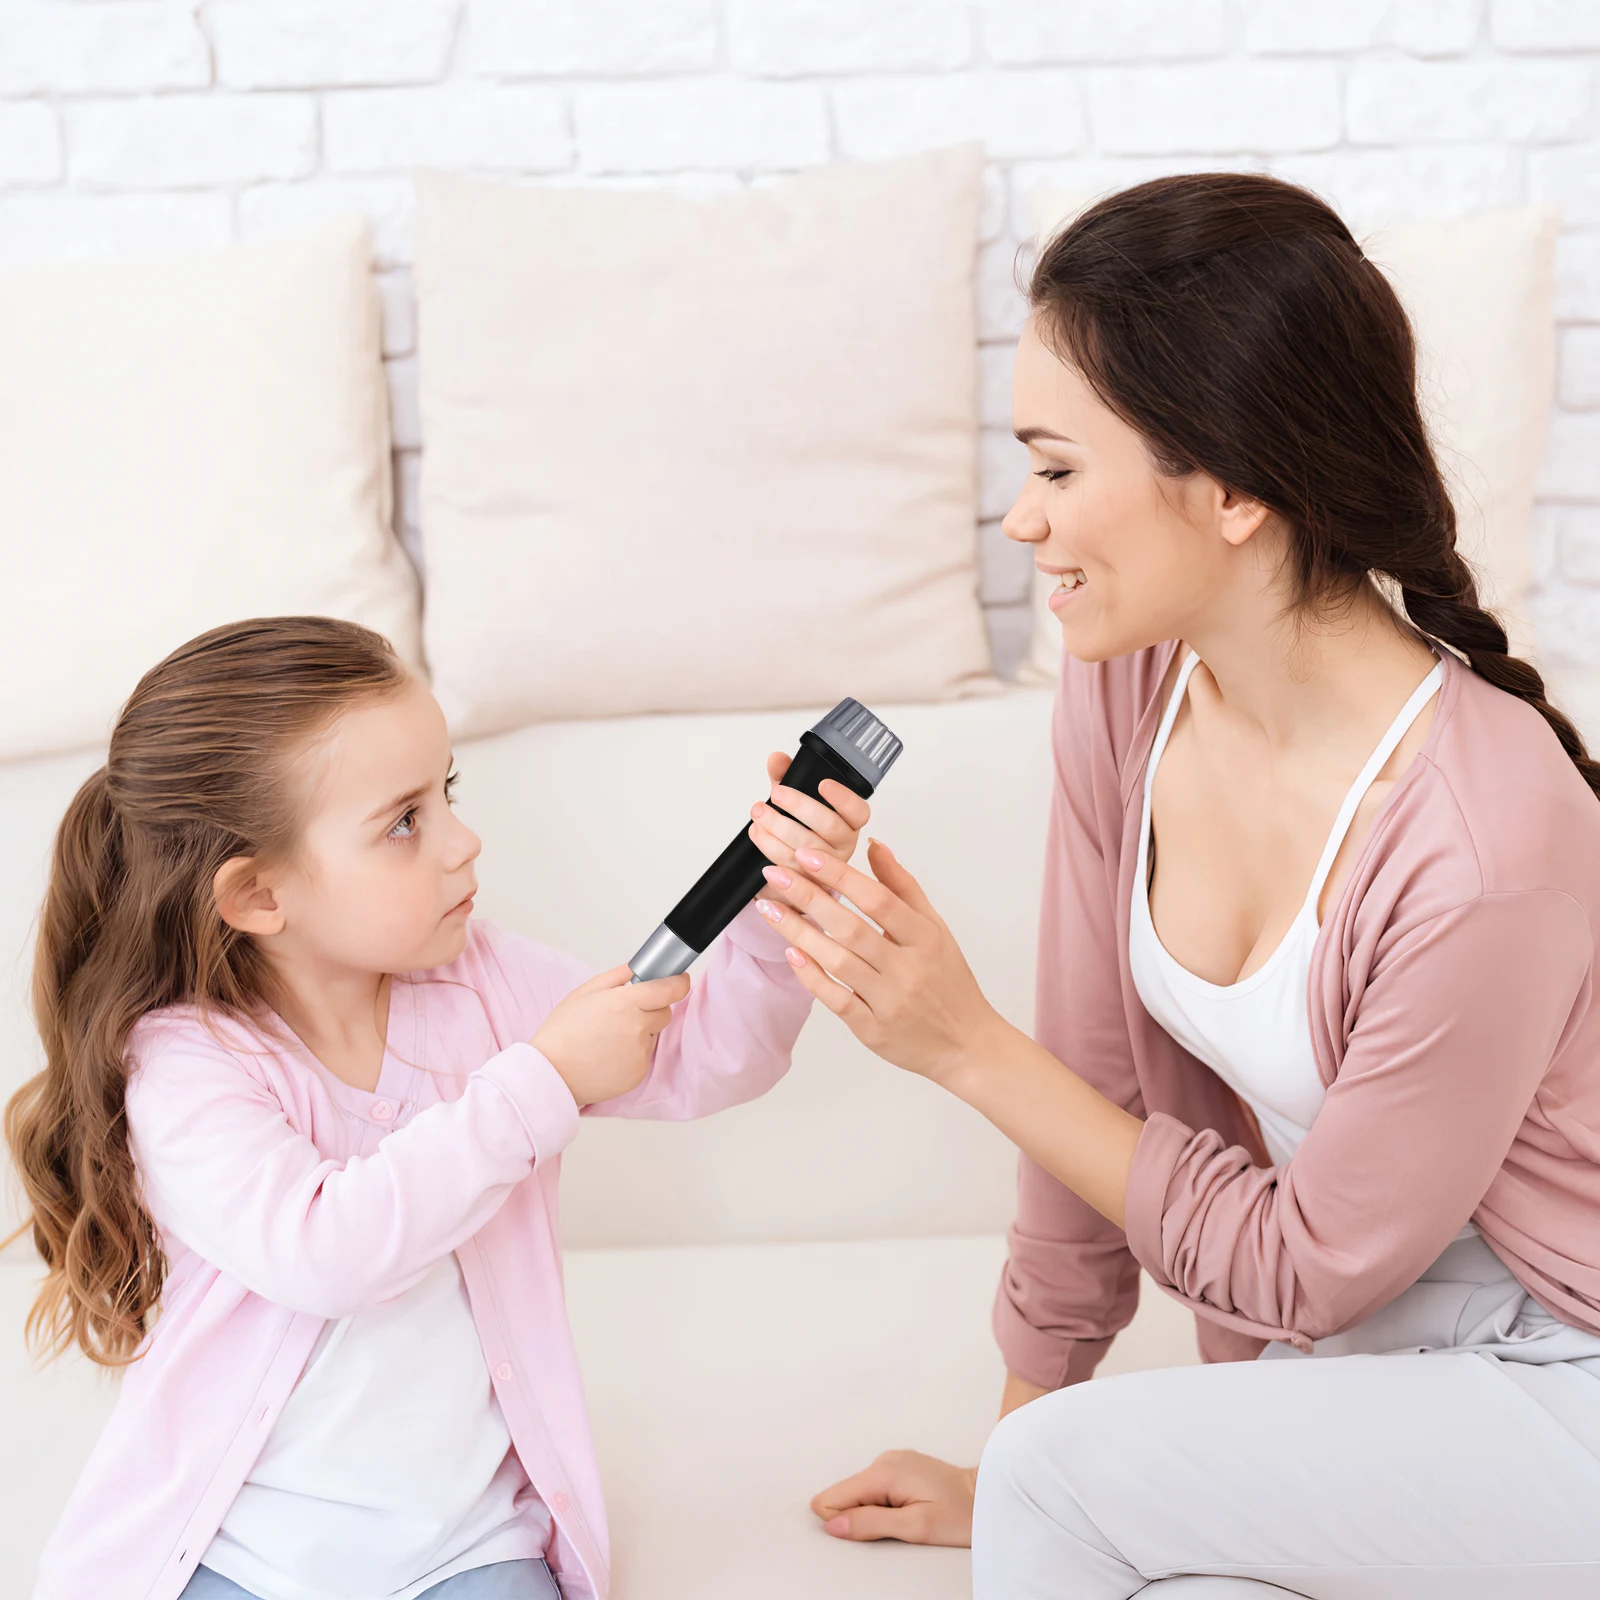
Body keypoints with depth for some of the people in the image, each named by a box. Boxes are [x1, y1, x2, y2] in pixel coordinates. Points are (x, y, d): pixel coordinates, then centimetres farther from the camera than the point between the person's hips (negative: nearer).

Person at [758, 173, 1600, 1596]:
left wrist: (965, 1044, -20)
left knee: (1072, 1472, -22)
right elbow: (1097, 1077, 0)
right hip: (1338, 1360, 5)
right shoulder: (1129, 688, -11)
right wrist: (1005, 1473, 9)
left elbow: (1311, 1265, -16)